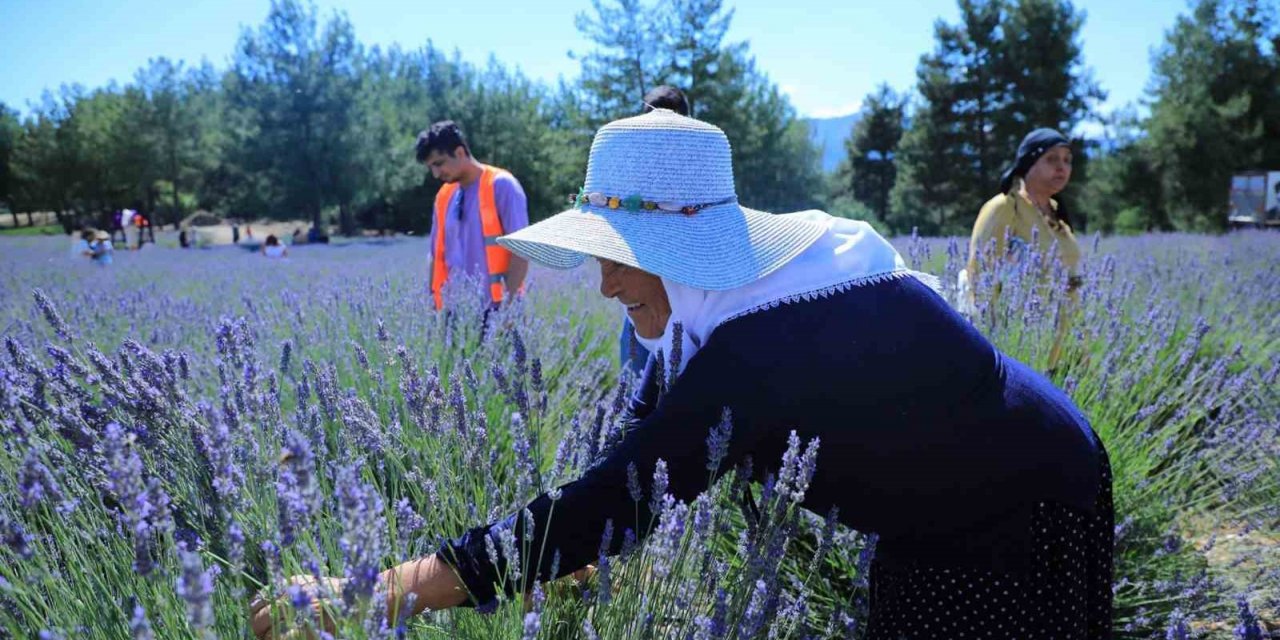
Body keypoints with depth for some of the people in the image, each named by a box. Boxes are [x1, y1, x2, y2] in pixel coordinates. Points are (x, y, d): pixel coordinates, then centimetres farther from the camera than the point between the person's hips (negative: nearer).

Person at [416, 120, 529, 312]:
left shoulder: (501, 185, -6)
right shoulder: (444, 196, 13)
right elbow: (436, 255, 17)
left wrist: (509, 303, -17)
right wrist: (432, 304, 10)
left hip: (495, 308, -6)